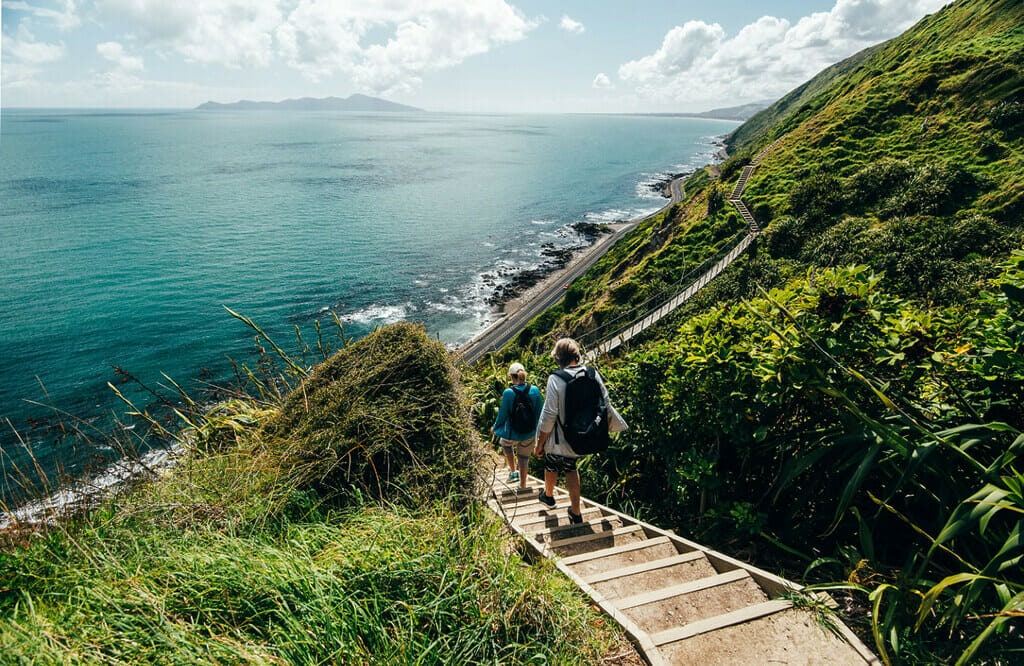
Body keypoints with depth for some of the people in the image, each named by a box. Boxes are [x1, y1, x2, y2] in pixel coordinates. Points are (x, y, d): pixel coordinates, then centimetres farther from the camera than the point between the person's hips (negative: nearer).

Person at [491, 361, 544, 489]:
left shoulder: (508, 393, -21)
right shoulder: (535, 391, -12)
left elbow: (502, 415, -11)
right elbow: (539, 413, -3)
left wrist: (494, 428, 8)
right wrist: (536, 429, 15)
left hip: (511, 434, -2)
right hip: (529, 434, 2)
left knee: (505, 443, 33)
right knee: (524, 459, 22)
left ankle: (513, 471, 31)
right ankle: (523, 486, 35)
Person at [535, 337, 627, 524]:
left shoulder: (555, 379, -23)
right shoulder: (593, 374, -10)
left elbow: (549, 415, -21)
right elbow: (605, 406, -2)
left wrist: (540, 443, -10)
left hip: (558, 439, -4)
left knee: (551, 467, 25)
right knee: (571, 469, 26)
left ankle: (548, 495, 52)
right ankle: (576, 513, 28)